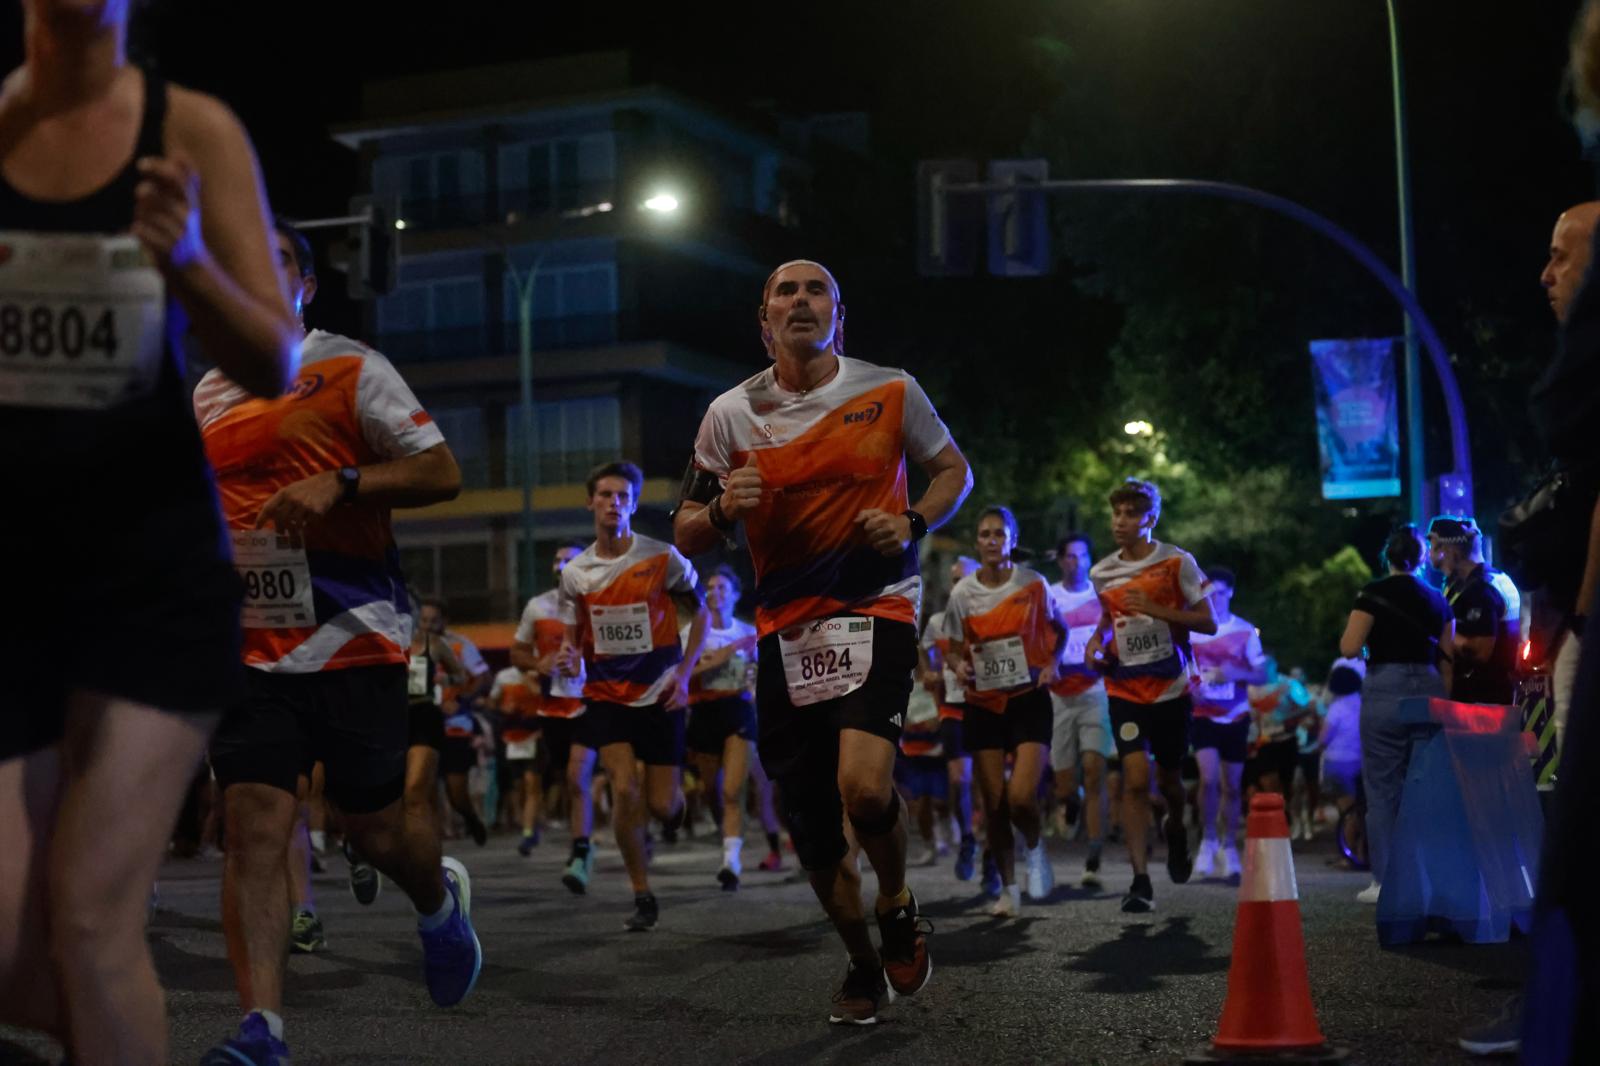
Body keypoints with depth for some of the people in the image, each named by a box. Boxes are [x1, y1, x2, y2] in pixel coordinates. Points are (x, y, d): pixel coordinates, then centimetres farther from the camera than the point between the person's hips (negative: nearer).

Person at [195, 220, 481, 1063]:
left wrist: (339, 483, -20)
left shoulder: (350, 370, -1)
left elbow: (441, 472, -7)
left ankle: (441, 898, 39)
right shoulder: (206, 393, 15)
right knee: (252, 827, -11)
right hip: (250, 647, 4)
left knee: (374, 829, 4)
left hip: (351, 641, -4)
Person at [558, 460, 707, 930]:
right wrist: (569, 658, -12)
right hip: (606, 695, 1)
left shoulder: (662, 558, -8)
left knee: (662, 805, -3)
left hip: (659, 696, -1)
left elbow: (698, 614, 3)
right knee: (625, 790, -17)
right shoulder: (574, 573, 0)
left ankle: (674, 799, 39)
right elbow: (573, 637, 12)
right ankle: (642, 896, -1)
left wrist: (683, 674, -7)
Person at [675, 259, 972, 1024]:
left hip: (875, 611, -2)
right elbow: (687, 536, 8)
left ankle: (898, 907, 8)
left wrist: (913, 525, -7)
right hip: (785, 630, 3)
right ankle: (863, 966, 28)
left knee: (863, 787, -24)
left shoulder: (890, 393, -1)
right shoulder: (731, 413, 2)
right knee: (810, 827, 5)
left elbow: (953, 470, 13)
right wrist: (725, 508, -15)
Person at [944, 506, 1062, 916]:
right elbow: (956, 648, 9)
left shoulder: (1034, 584, -3)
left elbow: (1057, 630, 12)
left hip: (1029, 699, -2)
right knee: (994, 803, 2)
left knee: (1021, 797, -16)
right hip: (984, 704, 2)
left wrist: (1052, 663, -7)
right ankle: (1008, 887, 20)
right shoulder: (962, 593, -1)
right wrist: (959, 667, -13)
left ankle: (1035, 850, 18)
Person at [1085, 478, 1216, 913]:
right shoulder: (1101, 573, 4)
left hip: (1171, 689, -1)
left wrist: (1156, 610, -20)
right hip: (1125, 690, 1)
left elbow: (1207, 622, -8)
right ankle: (1140, 880, -12)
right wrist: (1098, 641, 2)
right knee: (1136, 779, -13)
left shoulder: (1177, 563, -7)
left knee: (1169, 779, 12)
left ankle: (1176, 832, 47)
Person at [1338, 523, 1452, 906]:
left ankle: (1385, 880, -2)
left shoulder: (1375, 594, -4)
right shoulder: (1437, 600, 11)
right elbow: (1446, 659, 11)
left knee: (1383, 788, 0)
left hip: (1386, 689, -4)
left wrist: (1353, 626, 9)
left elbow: (1349, 647, -11)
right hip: (1430, 690, 4)